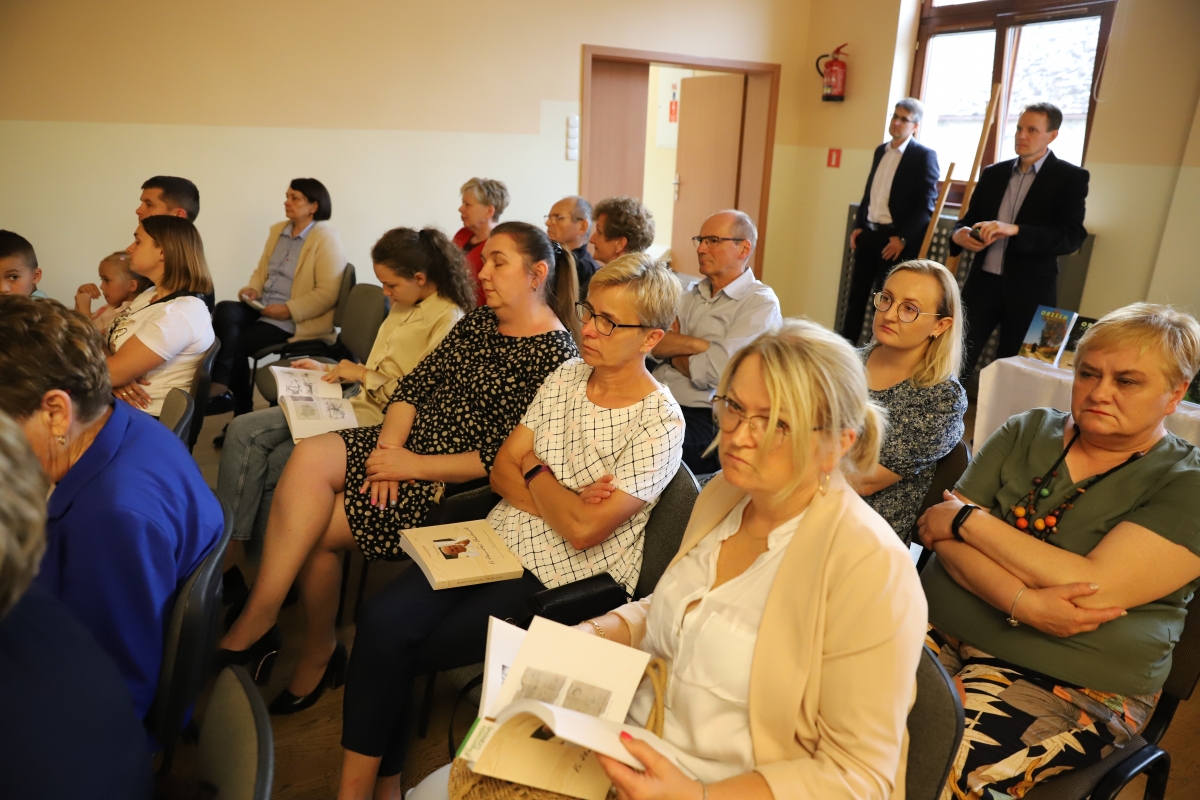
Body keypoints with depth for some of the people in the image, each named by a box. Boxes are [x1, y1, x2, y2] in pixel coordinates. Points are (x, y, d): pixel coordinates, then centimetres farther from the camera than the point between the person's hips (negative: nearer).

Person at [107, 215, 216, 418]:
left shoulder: (179, 314, -22)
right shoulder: (151, 295, 11)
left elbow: (115, 372, -22)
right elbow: (104, 344, 6)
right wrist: (116, 378, -14)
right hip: (117, 405, 8)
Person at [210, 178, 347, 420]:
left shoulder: (326, 239, -10)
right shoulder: (277, 230, 14)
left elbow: (327, 294, -16)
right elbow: (261, 270, 22)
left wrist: (288, 310, -21)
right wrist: (252, 288, 0)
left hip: (292, 320, -7)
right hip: (261, 307, 7)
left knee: (236, 342, -19)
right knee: (224, 310, -22)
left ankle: (242, 409, -2)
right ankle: (219, 386, -18)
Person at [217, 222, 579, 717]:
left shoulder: (554, 354, -11)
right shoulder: (478, 322, 13)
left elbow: (505, 458, -17)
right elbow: (415, 384, 9)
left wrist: (413, 466, -18)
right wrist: (388, 446, -9)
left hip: (453, 486, -7)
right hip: (406, 441, 7)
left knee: (311, 528, -13)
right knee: (309, 457, -20)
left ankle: (317, 651, 10)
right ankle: (258, 623, -14)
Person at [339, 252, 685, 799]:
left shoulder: (660, 422, -14)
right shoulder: (566, 376, 6)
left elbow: (584, 531, -20)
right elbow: (503, 470, 5)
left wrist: (535, 472, -5)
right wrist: (564, 504, -12)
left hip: (569, 577, -6)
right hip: (503, 541, 6)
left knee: (395, 648, -11)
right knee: (381, 619, -16)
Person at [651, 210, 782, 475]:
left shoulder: (761, 304, -3)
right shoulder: (692, 294, 17)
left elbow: (717, 370, -14)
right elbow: (653, 343, 4)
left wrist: (673, 351, 2)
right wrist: (696, 344, -12)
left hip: (705, 416, -6)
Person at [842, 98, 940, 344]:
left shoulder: (924, 156, -7)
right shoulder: (881, 150, 14)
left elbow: (926, 204, -12)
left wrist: (903, 238, -18)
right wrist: (858, 226, 9)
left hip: (895, 238, -7)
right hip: (868, 232, 7)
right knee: (855, 294, 10)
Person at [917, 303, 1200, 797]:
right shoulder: (1026, 432, 9)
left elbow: (1096, 588, -17)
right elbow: (945, 533, 0)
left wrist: (967, 519, -11)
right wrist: (1022, 602, -18)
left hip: (1070, 686, -3)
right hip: (942, 626, 4)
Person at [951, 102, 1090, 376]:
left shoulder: (1071, 178, -3)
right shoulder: (993, 173, 11)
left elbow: (1072, 236, -14)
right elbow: (970, 218, 16)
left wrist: (1014, 230, -28)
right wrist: (959, 234, -10)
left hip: (1029, 292, -3)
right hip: (983, 284, 3)